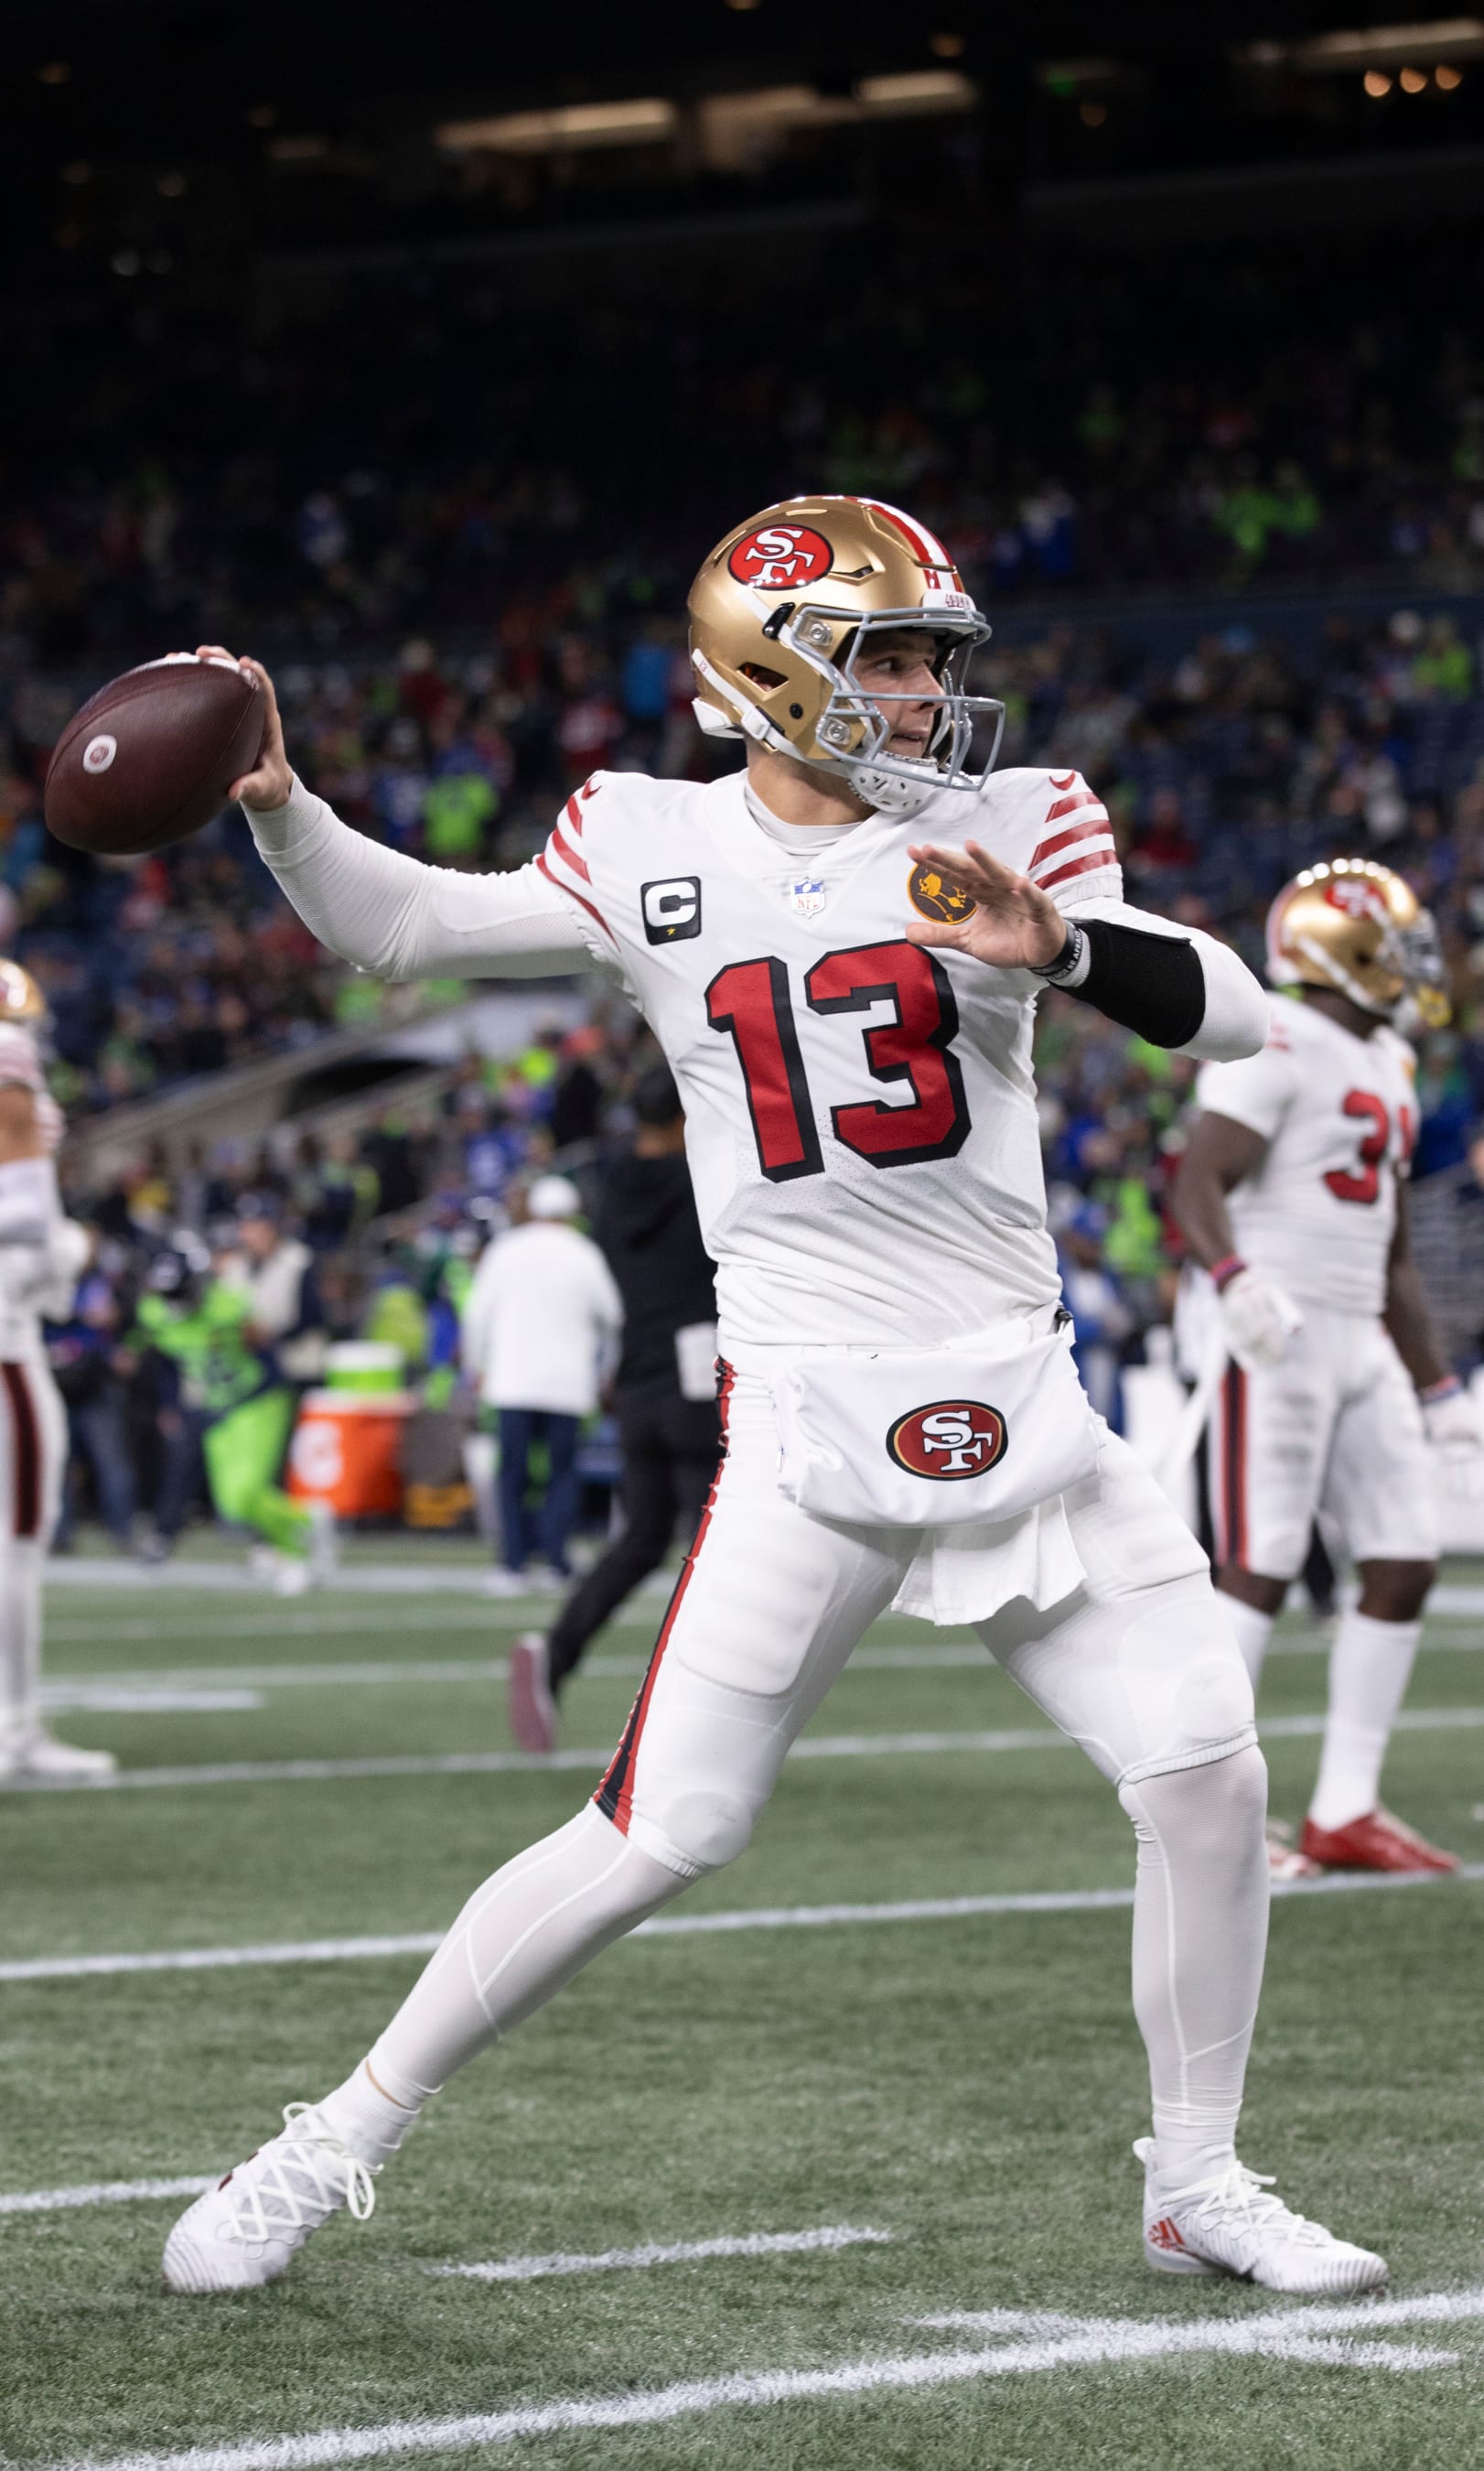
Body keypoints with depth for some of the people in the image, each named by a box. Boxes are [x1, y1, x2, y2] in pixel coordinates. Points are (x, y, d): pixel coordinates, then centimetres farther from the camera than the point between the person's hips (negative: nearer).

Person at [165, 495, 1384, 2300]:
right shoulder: (652, 855, 2)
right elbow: (394, 929, 8)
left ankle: (1196, 2186, 17)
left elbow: (1232, 1019, -4)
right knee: (662, 1835, -8)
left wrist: (1057, 947, -22)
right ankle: (338, 2142, 6)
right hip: (807, 1431, -3)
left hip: (1021, 1407, 3)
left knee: (1207, 1777, -3)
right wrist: (275, 801, -10)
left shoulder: (1006, 832, 3)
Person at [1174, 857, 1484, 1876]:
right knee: (1260, 1570, -8)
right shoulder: (1276, 1048, -9)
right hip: (1279, 1333, -9)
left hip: (1361, 1340, 9)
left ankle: (1345, 1813, 7)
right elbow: (1199, 1184, -20)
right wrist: (1236, 1279, -38)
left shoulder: (1389, 1066, 20)